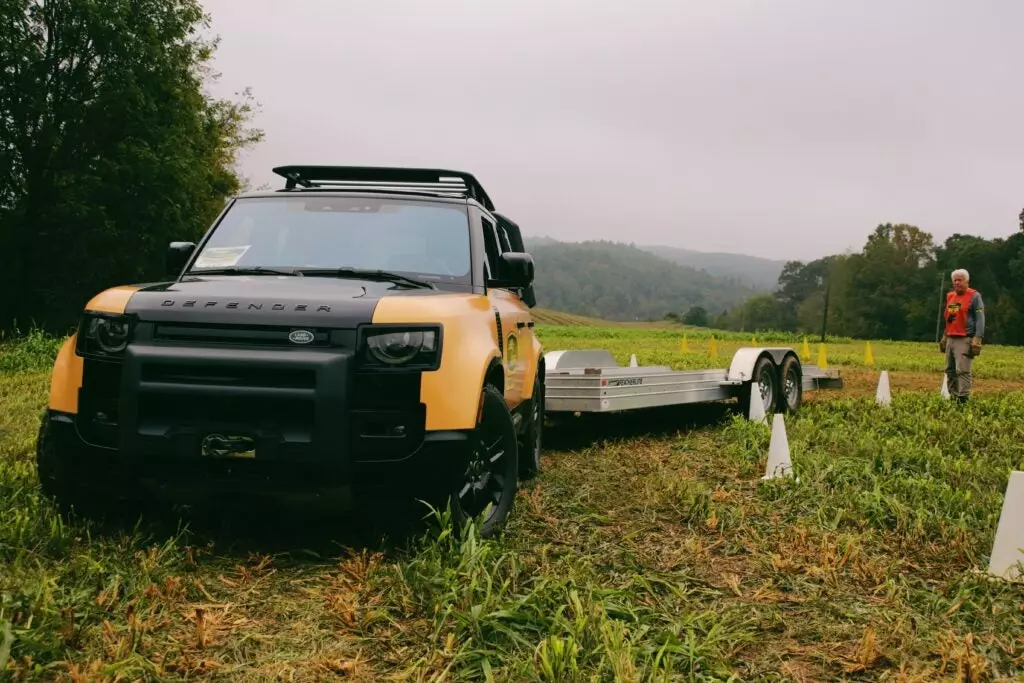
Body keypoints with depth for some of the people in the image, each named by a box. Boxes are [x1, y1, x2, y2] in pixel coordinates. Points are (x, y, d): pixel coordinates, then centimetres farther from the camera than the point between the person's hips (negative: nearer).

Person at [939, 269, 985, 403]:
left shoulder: (974, 296, -3)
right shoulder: (950, 296, 18)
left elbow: (980, 319, -8)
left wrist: (977, 340, -16)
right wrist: (944, 338, 23)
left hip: (965, 340, -7)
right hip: (950, 339, 8)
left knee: (963, 371, -13)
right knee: (950, 371, 8)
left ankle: (962, 400, -15)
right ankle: (953, 398, 14)